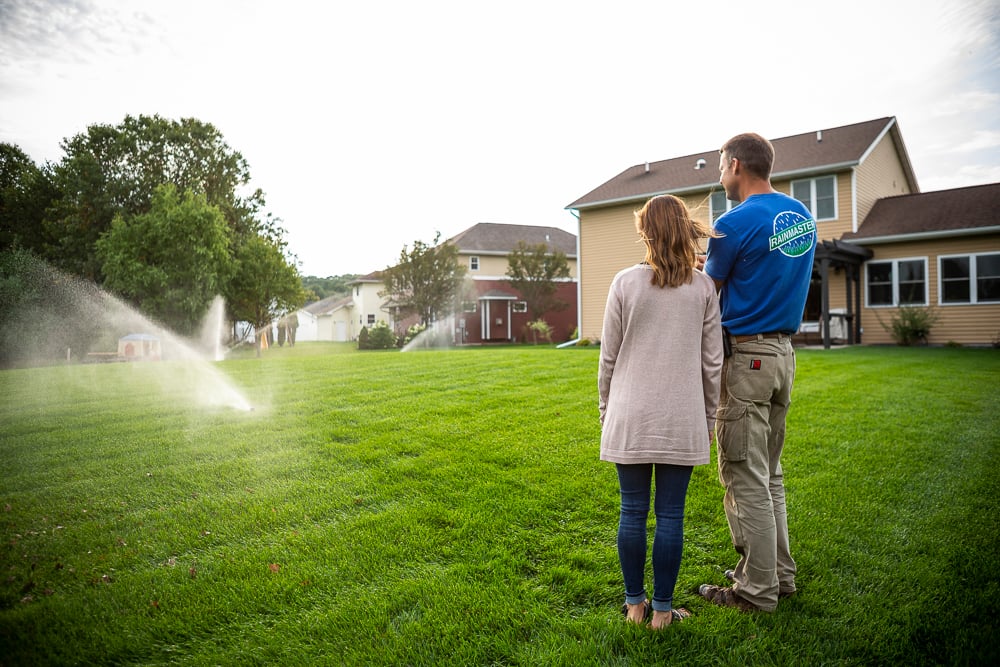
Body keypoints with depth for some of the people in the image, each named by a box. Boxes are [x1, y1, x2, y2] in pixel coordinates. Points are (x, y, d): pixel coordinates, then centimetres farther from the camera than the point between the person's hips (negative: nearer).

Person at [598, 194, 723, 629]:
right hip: (682, 418, 1)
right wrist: (709, 416, 14)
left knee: (633, 511, 9)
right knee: (670, 514, 8)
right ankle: (662, 609, 18)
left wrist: (605, 410, 11)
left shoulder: (625, 283, -3)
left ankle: (635, 603, 22)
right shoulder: (703, 288, 1)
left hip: (630, 416, 0)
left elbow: (608, 357, 0)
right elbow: (712, 362, 3)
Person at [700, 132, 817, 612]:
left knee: (745, 478, 0)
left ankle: (758, 590, 10)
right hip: (784, 353, 9)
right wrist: (717, 266, 21)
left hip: (745, 356, -9)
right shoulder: (803, 215, 11)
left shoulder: (736, 223, -14)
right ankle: (779, 573, 26)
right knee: (769, 472, 17)